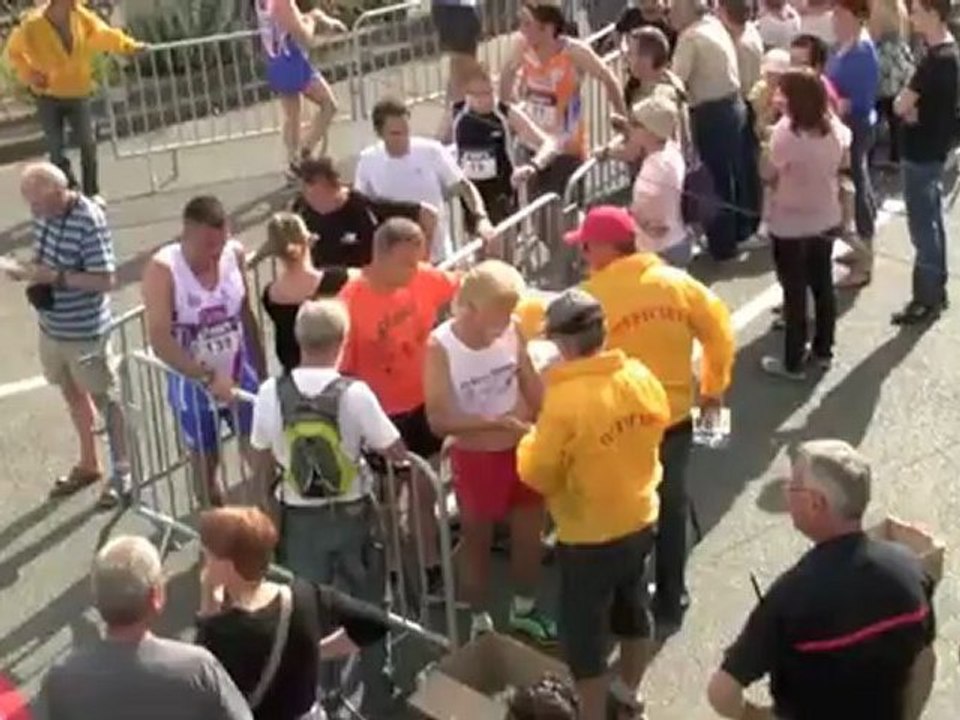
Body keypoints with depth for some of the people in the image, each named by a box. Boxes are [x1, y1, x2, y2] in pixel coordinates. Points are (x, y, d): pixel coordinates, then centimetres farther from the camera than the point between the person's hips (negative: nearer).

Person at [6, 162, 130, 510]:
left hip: (85, 332, -8)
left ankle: (121, 472, 26)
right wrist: (30, 271, -8)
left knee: (105, 400, 10)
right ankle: (88, 465, 41)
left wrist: (54, 276, -29)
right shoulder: (44, 213, -3)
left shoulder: (89, 221, -25)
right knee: (73, 395, 22)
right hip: (51, 327, 8)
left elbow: (106, 281, -24)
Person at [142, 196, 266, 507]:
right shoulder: (162, 270, -23)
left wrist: (261, 371, 9)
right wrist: (208, 378, -36)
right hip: (194, 385, -3)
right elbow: (160, 340, -29)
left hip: (241, 376, 3)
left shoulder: (234, 253, -9)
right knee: (205, 465, 14)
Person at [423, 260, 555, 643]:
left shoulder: (512, 329, -12)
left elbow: (531, 384, 3)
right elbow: (439, 419, -23)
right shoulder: (440, 347, -23)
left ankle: (524, 609, 47)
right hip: (476, 457, -4)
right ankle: (480, 624, 37)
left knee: (529, 532, 21)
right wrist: (497, 422, -31)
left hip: (522, 448, 4)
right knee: (477, 541, 16)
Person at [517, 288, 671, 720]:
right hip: (641, 520, 7)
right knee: (632, 608, 27)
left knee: (584, 633, 11)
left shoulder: (565, 400, -28)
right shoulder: (641, 377, -9)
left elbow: (537, 475, -19)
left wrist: (530, 442, -1)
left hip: (589, 537, -7)